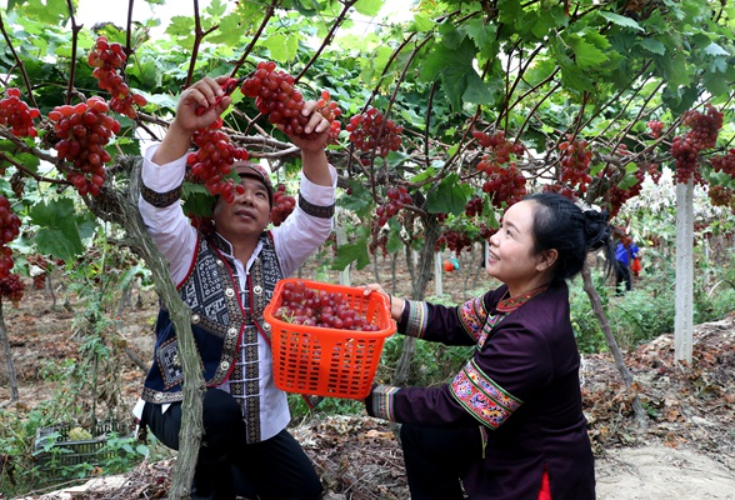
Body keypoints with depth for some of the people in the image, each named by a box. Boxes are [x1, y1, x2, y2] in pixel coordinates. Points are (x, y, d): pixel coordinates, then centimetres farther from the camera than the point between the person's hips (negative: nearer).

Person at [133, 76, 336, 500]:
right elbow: (158, 201, -29)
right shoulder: (187, 250, -12)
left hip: (262, 418, 5)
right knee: (220, 413, -38)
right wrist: (183, 128, -43)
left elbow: (316, 217, -16)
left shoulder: (276, 252, -2)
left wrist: (313, 152, -34)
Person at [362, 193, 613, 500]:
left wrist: (369, 395, -19)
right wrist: (392, 307, -8)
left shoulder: (531, 336, -34)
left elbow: (451, 408, -28)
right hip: (508, 440, 8)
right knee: (419, 436, 14)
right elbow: (455, 324, 4)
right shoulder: (520, 296, -8)